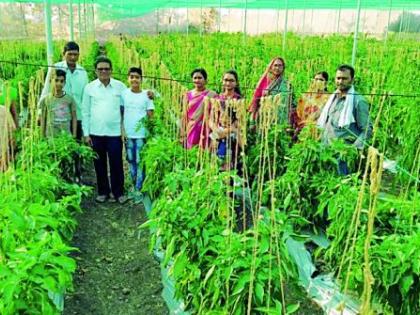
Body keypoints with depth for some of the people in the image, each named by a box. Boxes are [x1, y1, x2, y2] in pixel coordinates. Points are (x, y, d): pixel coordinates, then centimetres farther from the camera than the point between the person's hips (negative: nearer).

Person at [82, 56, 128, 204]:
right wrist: (86, 133, 1)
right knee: (99, 164, 10)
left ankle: (119, 192, 15)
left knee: (116, 164, 2)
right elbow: (85, 112, 5)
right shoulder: (90, 87, 4)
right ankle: (103, 192, 23)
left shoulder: (120, 86, 2)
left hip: (114, 132, -1)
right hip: (95, 133, 1)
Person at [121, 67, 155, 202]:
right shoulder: (124, 93, 2)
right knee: (131, 161, 13)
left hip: (141, 134, -2)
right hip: (128, 134, 2)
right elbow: (120, 113, 5)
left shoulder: (146, 95, -2)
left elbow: (150, 115, 1)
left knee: (140, 162, 2)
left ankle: (139, 189, 9)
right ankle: (134, 185, 27)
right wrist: (121, 130, 1)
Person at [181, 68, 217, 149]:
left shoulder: (212, 95, 0)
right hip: (192, 130, 2)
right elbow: (185, 116, 8)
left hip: (206, 130, -2)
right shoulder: (188, 95, 7)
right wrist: (183, 133, 4)